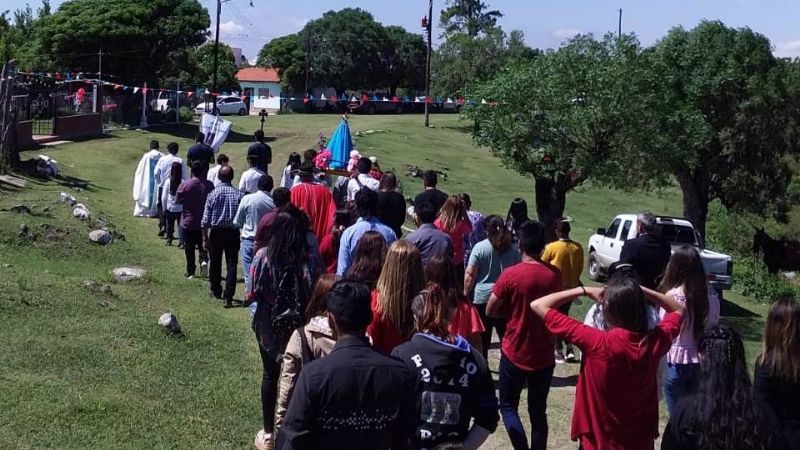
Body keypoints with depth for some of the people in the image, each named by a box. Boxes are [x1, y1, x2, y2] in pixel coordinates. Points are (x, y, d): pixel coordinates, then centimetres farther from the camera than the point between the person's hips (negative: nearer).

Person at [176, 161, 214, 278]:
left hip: (188, 221, -2)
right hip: (204, 221, 2)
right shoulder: (209, 185, -7)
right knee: (202, 244, 15)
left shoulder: (184, 185, -13)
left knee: (189, 248, 8)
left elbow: (178, 200, -7)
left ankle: (190, 271, 13)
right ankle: (204, 260, -12)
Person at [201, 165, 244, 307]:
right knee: (231, 265, 0)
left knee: (215, 263, 17)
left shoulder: (213, 194, -6)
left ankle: (215, 291, 34)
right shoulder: (238, 194, -7)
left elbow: (205, 219, -6)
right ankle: (228, 296, -8)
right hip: (233, 233, -1)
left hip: (216, 233, 1)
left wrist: (205, 237, 0)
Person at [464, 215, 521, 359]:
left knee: (482, 337, 9)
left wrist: (465, 293, 1)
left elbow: (470, 275, -9)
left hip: (482, 298, -2)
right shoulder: (513, 250, 2)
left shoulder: (479, 247, -8)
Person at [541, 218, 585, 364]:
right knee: (564, 316, 20)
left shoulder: (552, 247, -17)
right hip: (571, 287, 4)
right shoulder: (578, 247, -7)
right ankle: (569, 349, 14)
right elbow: (580, 268, 5)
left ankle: (559, 351, 10)